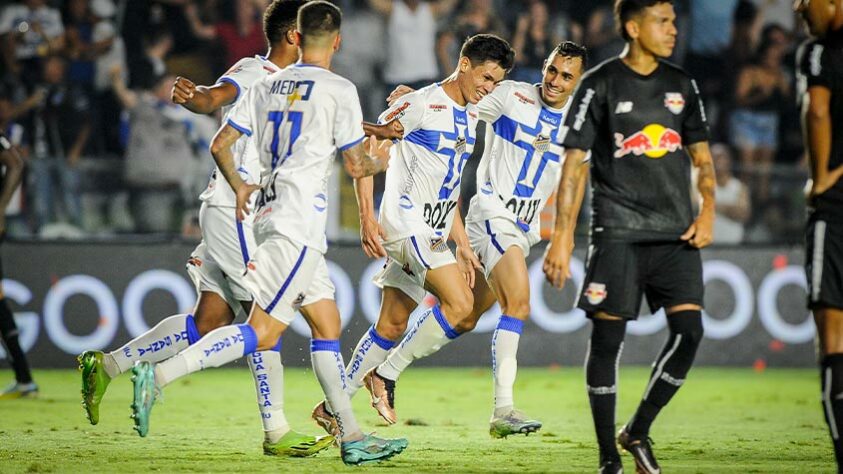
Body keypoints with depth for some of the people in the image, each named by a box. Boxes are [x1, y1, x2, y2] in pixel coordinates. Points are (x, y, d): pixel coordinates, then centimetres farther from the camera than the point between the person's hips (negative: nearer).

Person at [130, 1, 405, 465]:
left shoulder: (267, 85, 11)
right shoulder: (338, 90, -6)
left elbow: (220, 144, 10)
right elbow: (356, 166, -3)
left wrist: (240, 187, 26)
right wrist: (379, 161, 19)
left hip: (270, 213, 8)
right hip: (300, 223, -8)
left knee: (328, 326, 12)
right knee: (261, 333, -12)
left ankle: (351, 437, 12)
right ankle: (158, 375, -21)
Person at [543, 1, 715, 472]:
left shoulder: (682, 84, 12)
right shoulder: (600, 84, -2)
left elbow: (701, 154, 18)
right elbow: (575, 163, -3)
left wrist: (708, 209, 0)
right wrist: (562, 238, -8)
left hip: (676, 233, 4)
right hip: (618, 233, -4)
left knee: (689, 330, -9)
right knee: (608, 336, -4)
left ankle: (638, 432, 9)